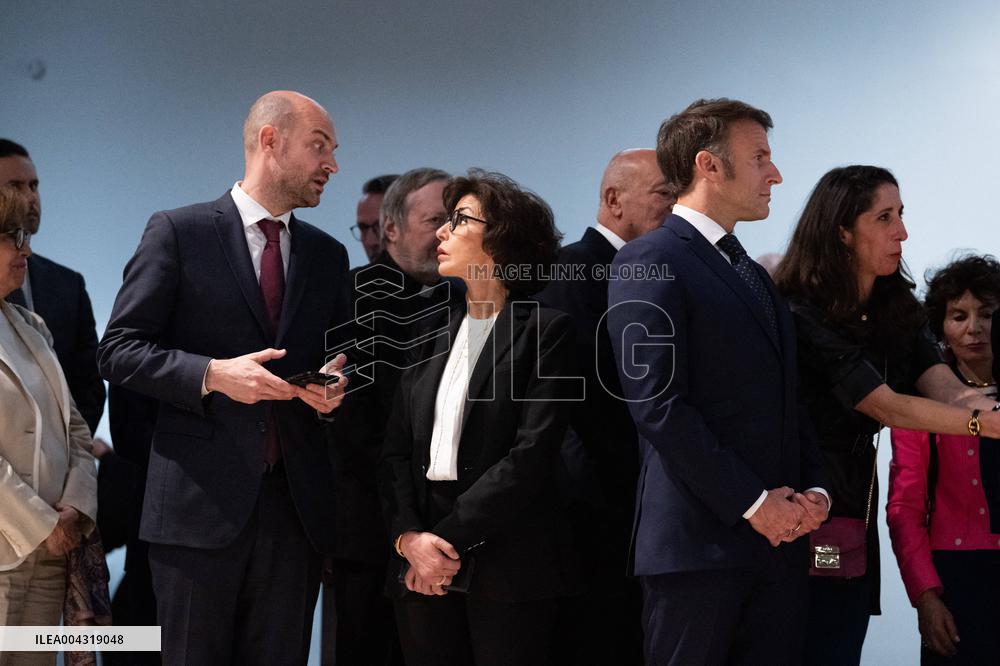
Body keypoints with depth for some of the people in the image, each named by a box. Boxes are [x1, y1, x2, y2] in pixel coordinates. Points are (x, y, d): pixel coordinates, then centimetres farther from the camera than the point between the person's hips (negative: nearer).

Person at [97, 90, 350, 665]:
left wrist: (335, 387, 1)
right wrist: (213, 375, -17)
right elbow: (119, 351, -4)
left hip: (297, 504, 5)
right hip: (202, 502, -4)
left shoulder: (328, 255, 15)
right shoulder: (179, 233, -1)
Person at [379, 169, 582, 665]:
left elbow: (533, 454, -12)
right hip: (423, 569, 5)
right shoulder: (431, 336, 15)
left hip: (508, 566, -5)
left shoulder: (545, 331, -2)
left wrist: (450, 536, -14)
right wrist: (409, 536, -8)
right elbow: (396, 452, 9)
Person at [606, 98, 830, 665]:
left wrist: (814, 490, 4)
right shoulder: (650, 263, -6)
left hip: (780, 538, 7)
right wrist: (752, 502, -14)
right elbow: (658, 404, -14)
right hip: (699, 539, -7)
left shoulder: (757, 277, 22)